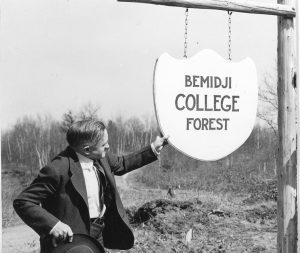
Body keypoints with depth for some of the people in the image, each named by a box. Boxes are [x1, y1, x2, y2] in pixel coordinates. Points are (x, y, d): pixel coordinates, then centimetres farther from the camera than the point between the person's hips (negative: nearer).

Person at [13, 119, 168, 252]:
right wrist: (53, 225, -34)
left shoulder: (101, 157, -1)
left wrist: (153, 149, 15)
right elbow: (23, 201, -23)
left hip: (99, 237, 8)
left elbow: (121, 164, 20)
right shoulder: (58, 170, -26)